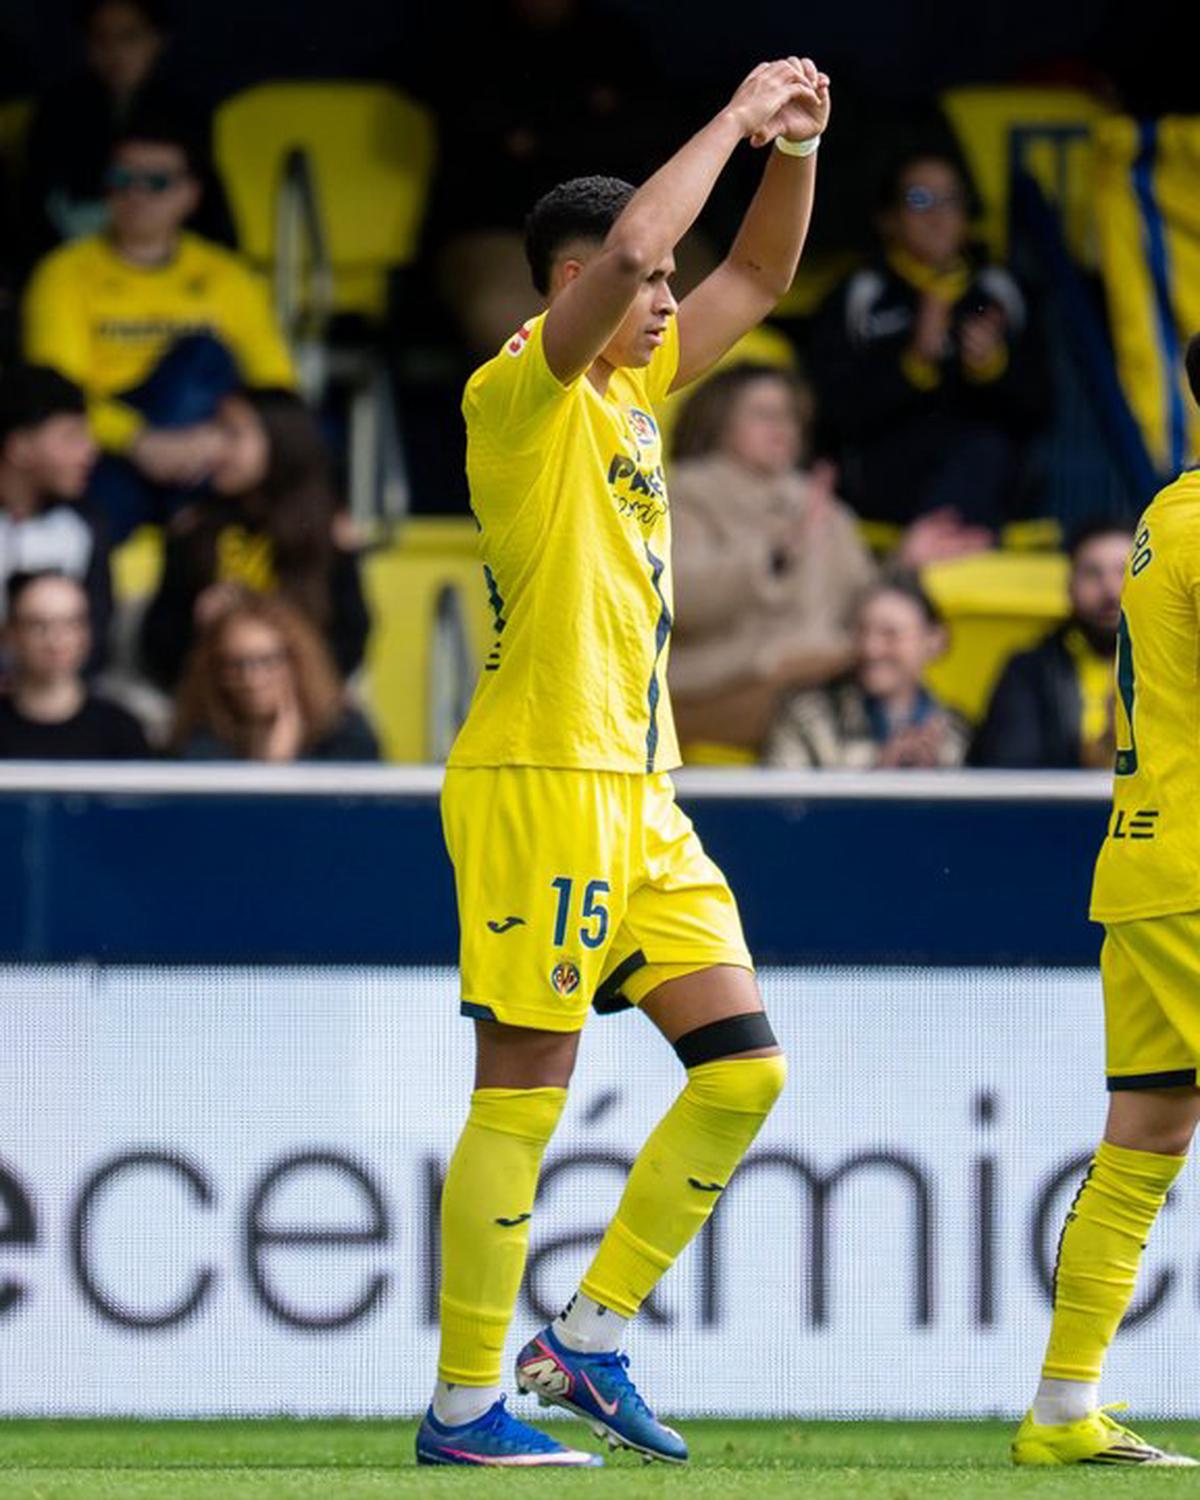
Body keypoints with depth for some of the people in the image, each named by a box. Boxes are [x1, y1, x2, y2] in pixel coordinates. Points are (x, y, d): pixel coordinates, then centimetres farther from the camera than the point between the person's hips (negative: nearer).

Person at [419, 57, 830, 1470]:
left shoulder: (631, 393, 16)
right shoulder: (521, 392, -8)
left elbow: (756, 276, 25)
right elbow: (630, 245, -24)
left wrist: (796, 146, 9)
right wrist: (736, 119, -14)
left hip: (639, 795, 9)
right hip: (539, 778, -9)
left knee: (742, 1066, 6)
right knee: (522, 1094, -7)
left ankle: (585, 1340, 13)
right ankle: (463, 1405, -3)